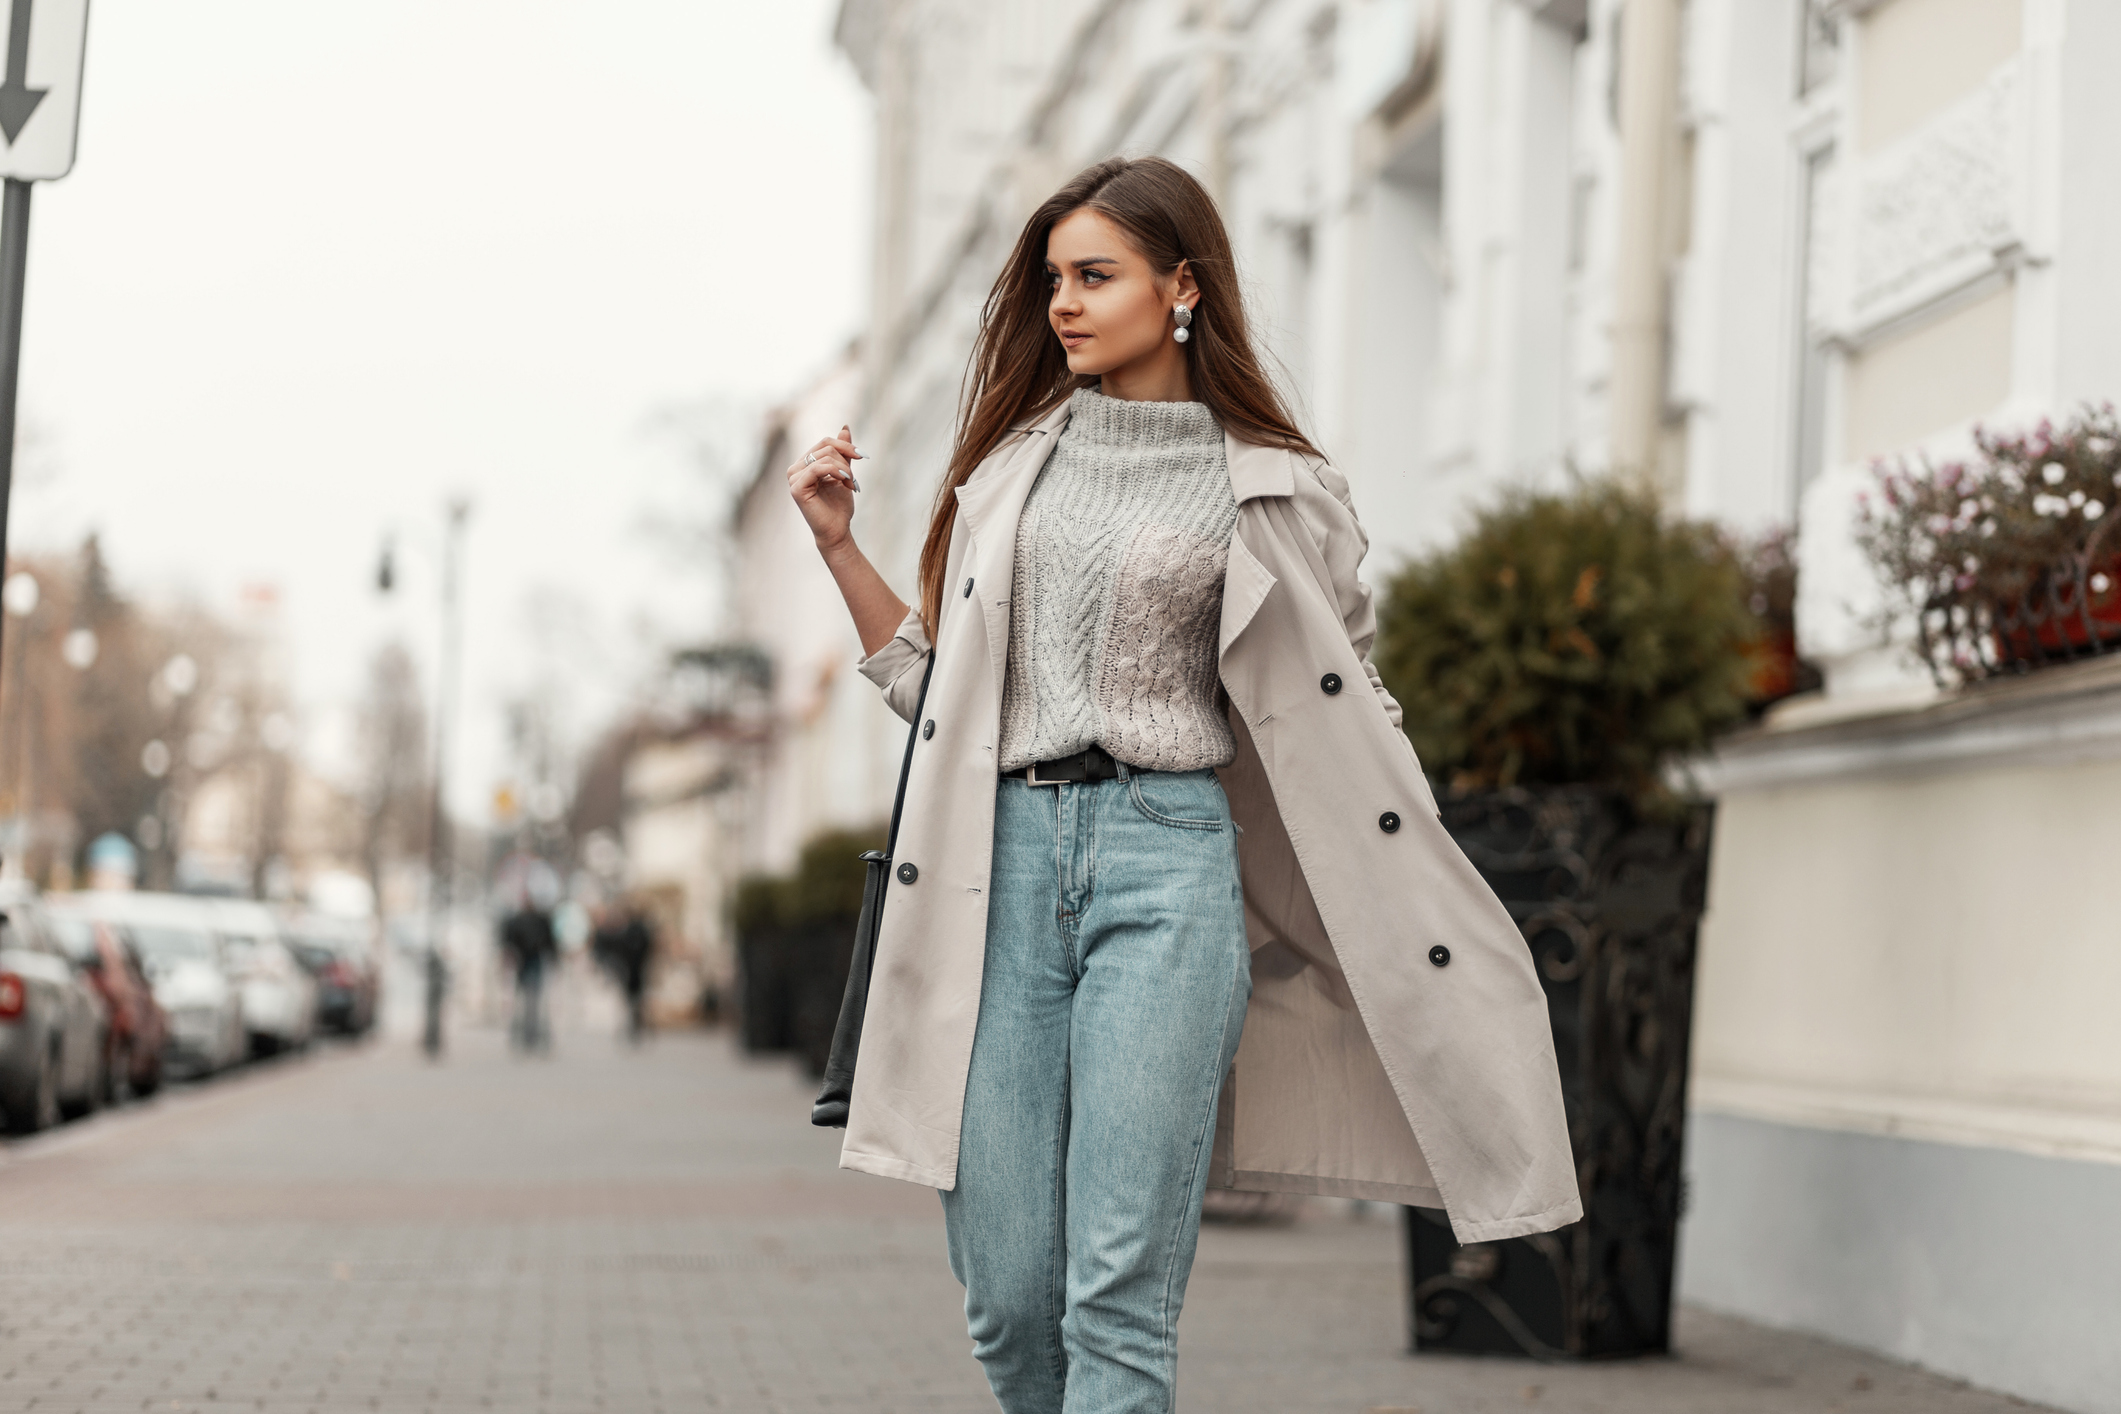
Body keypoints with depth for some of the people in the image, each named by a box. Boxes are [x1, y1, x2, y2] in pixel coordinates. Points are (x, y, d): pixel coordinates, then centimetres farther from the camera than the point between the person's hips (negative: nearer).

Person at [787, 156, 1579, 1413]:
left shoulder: (1269, 493, 5)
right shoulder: (1015, 460, 16)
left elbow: (1350, 720, 10)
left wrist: (1435, 940, 5)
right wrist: (839, 544, 12)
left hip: (1167, 853, -3)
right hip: (1007, 851, 4)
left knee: (1119, 1295, -12)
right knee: (1008, 1296, 0)